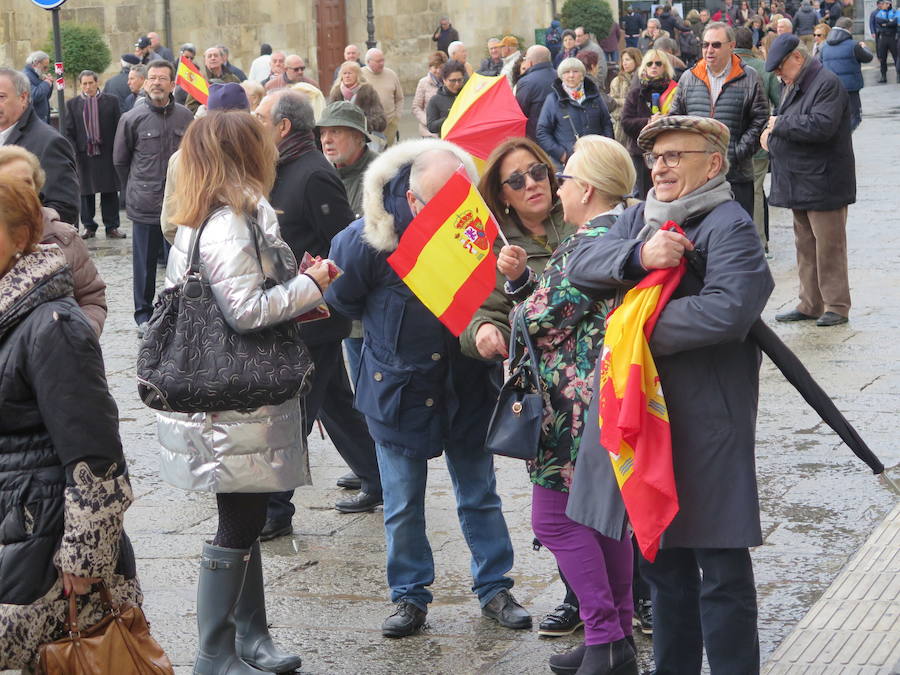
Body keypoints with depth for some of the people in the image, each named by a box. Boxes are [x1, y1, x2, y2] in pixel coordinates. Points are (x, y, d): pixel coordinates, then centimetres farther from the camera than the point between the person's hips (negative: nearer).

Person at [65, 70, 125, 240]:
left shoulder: (111, 101, 4)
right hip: (84, 155, 1)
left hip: (107, 154, -1)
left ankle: (112, 227, 8)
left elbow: (118, 127, 4)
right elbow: (69, 131, 5)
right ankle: (89, 227, 16)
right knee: (86, 193, 7)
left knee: (110, 193, 2)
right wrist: (73, 152, -6)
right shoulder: (72, 104, 6)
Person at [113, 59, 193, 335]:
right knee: (144, 261, 5)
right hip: (144, 205, -2)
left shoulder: (185, 117, 2)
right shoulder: (132, 118, -4)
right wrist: (136, 188, 12)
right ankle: (143, 315, 16)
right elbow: (120, 160, 7)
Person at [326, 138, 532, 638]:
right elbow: (342, 302, 0)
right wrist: (392, 333, 4)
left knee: (480, 497, 12)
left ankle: (495, 588, 26)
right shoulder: (368, 240, -19)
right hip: (398, 391, -1)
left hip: (467, 391, 1)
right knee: (404, 507, 9)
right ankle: (410, 597, 24)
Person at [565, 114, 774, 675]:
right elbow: (583, 265, 0)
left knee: (722, 571, -1)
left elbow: (728, 309, -26)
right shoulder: (639, 219, 13)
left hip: (706, 425, -8)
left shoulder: (729, 227, -10)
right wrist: (637, 256, -20)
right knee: (662, 561, 19)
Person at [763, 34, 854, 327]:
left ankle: (836, 306, 4)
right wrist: (771, 135, 2)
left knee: (828, 246, -4)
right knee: (805, 246, 12)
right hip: (800, 182, 9)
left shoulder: (828, 84, -14)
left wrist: (779, 126, -16)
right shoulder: (795, 87, 16)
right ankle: (810, 305, 19)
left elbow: (821, 126, -26)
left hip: (822, 182, -9)